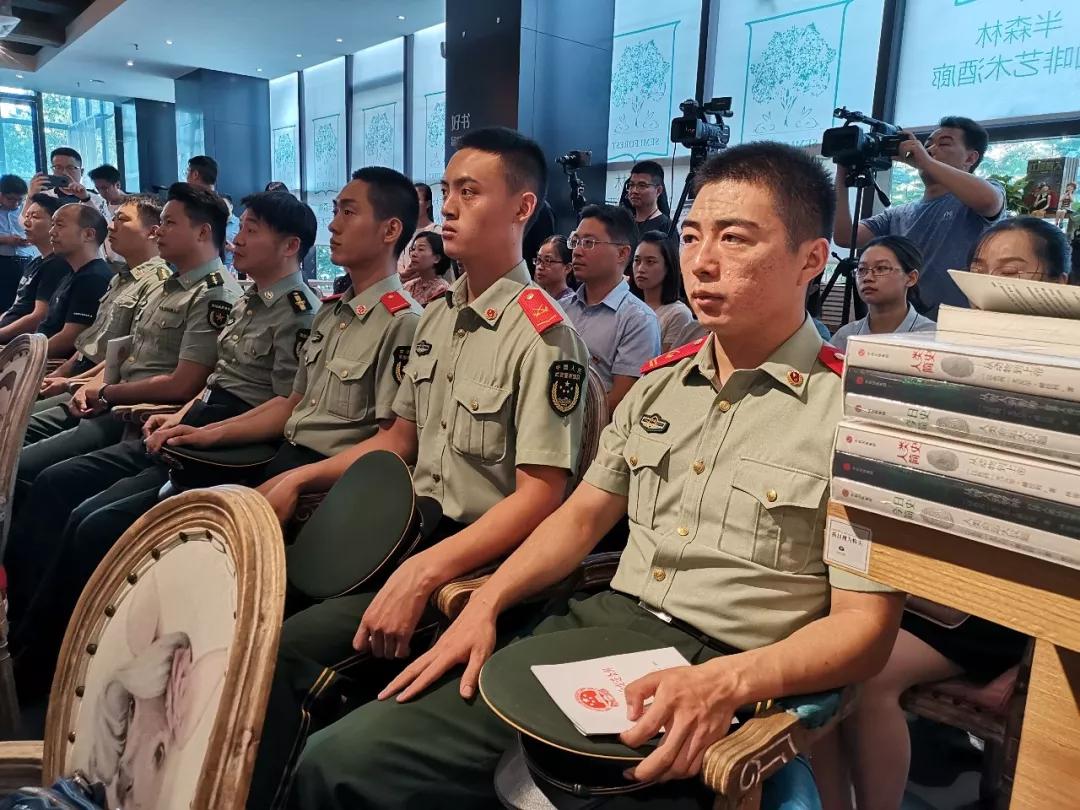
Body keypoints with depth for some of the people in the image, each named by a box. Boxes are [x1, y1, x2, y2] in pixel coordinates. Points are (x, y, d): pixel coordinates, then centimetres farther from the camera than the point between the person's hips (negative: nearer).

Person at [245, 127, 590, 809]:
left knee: (286, 648, -21)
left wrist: (422, 575, -27)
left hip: (478, 559, -8)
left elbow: (540, 496, -20)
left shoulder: (543, 335, -16)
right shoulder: (438, 318, 10)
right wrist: (301, 479, 6)